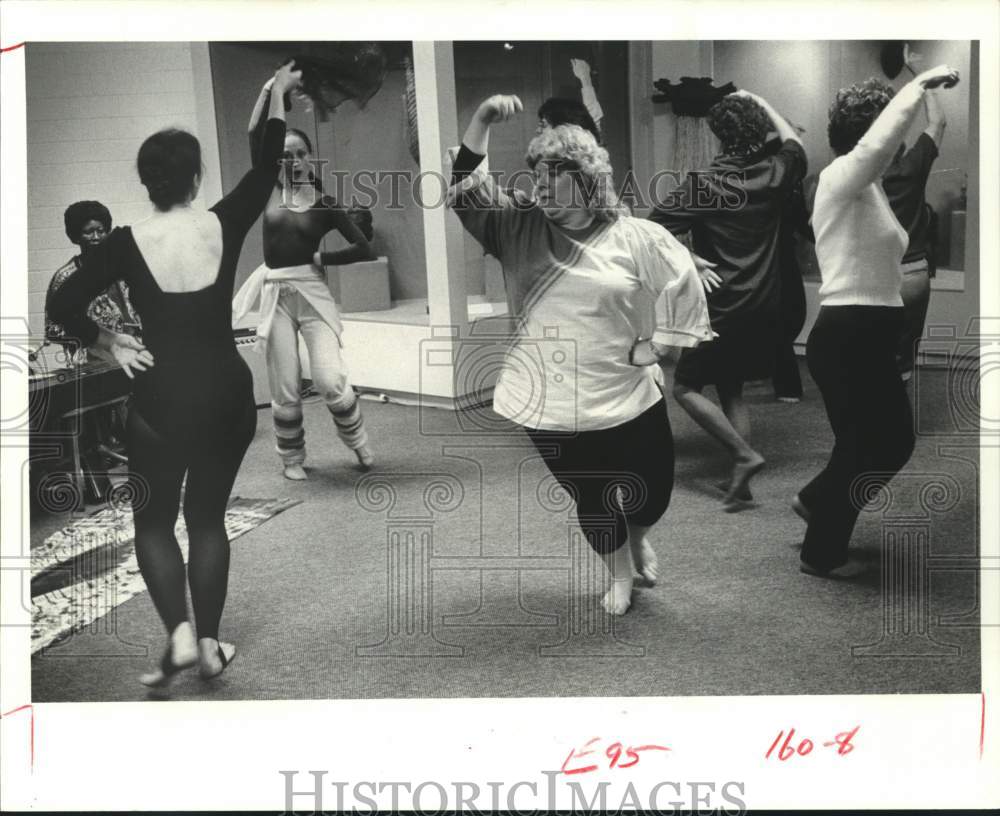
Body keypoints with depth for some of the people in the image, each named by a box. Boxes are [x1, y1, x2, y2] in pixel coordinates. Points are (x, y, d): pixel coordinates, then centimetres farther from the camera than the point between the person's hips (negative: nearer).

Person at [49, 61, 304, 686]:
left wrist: (108, 342, 3)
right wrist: (278, 99, 21)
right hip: (228, 393, 2)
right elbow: (266, 171, 11)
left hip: (163, 399, -2)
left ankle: (180, 635, -1)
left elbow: (63, 305, -11)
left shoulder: (127, 244, -10)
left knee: (154, 523, 14)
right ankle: (210, 645, 20)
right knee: (209, 518, 16)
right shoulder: (224, 226, -6)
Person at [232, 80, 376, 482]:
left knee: (330, 381, -12)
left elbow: (364, 249, -1)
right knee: (285, 389, 5)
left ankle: (358, 442, 14)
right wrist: (269, 88, -4)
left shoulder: (325, 204, 2)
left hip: (312, 292, -2)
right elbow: (255, 135, -4)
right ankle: (291, 458, 25)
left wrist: (320, 258, -1)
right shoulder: (271, 190, 7)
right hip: (275, 295, 2)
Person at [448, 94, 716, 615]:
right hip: (549, 407, 2)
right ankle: (620, 574, 42)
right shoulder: (520, 229, 0)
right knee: (590, 499, 14)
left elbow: (685, 295, -2)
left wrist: (648, 349, -6)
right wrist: (482, 121, -18)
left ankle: (638, 537, 47)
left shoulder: (637, 239, -7)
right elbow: (464, 191, -9)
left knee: (653, 491, 9)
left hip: (626, 399, -1)